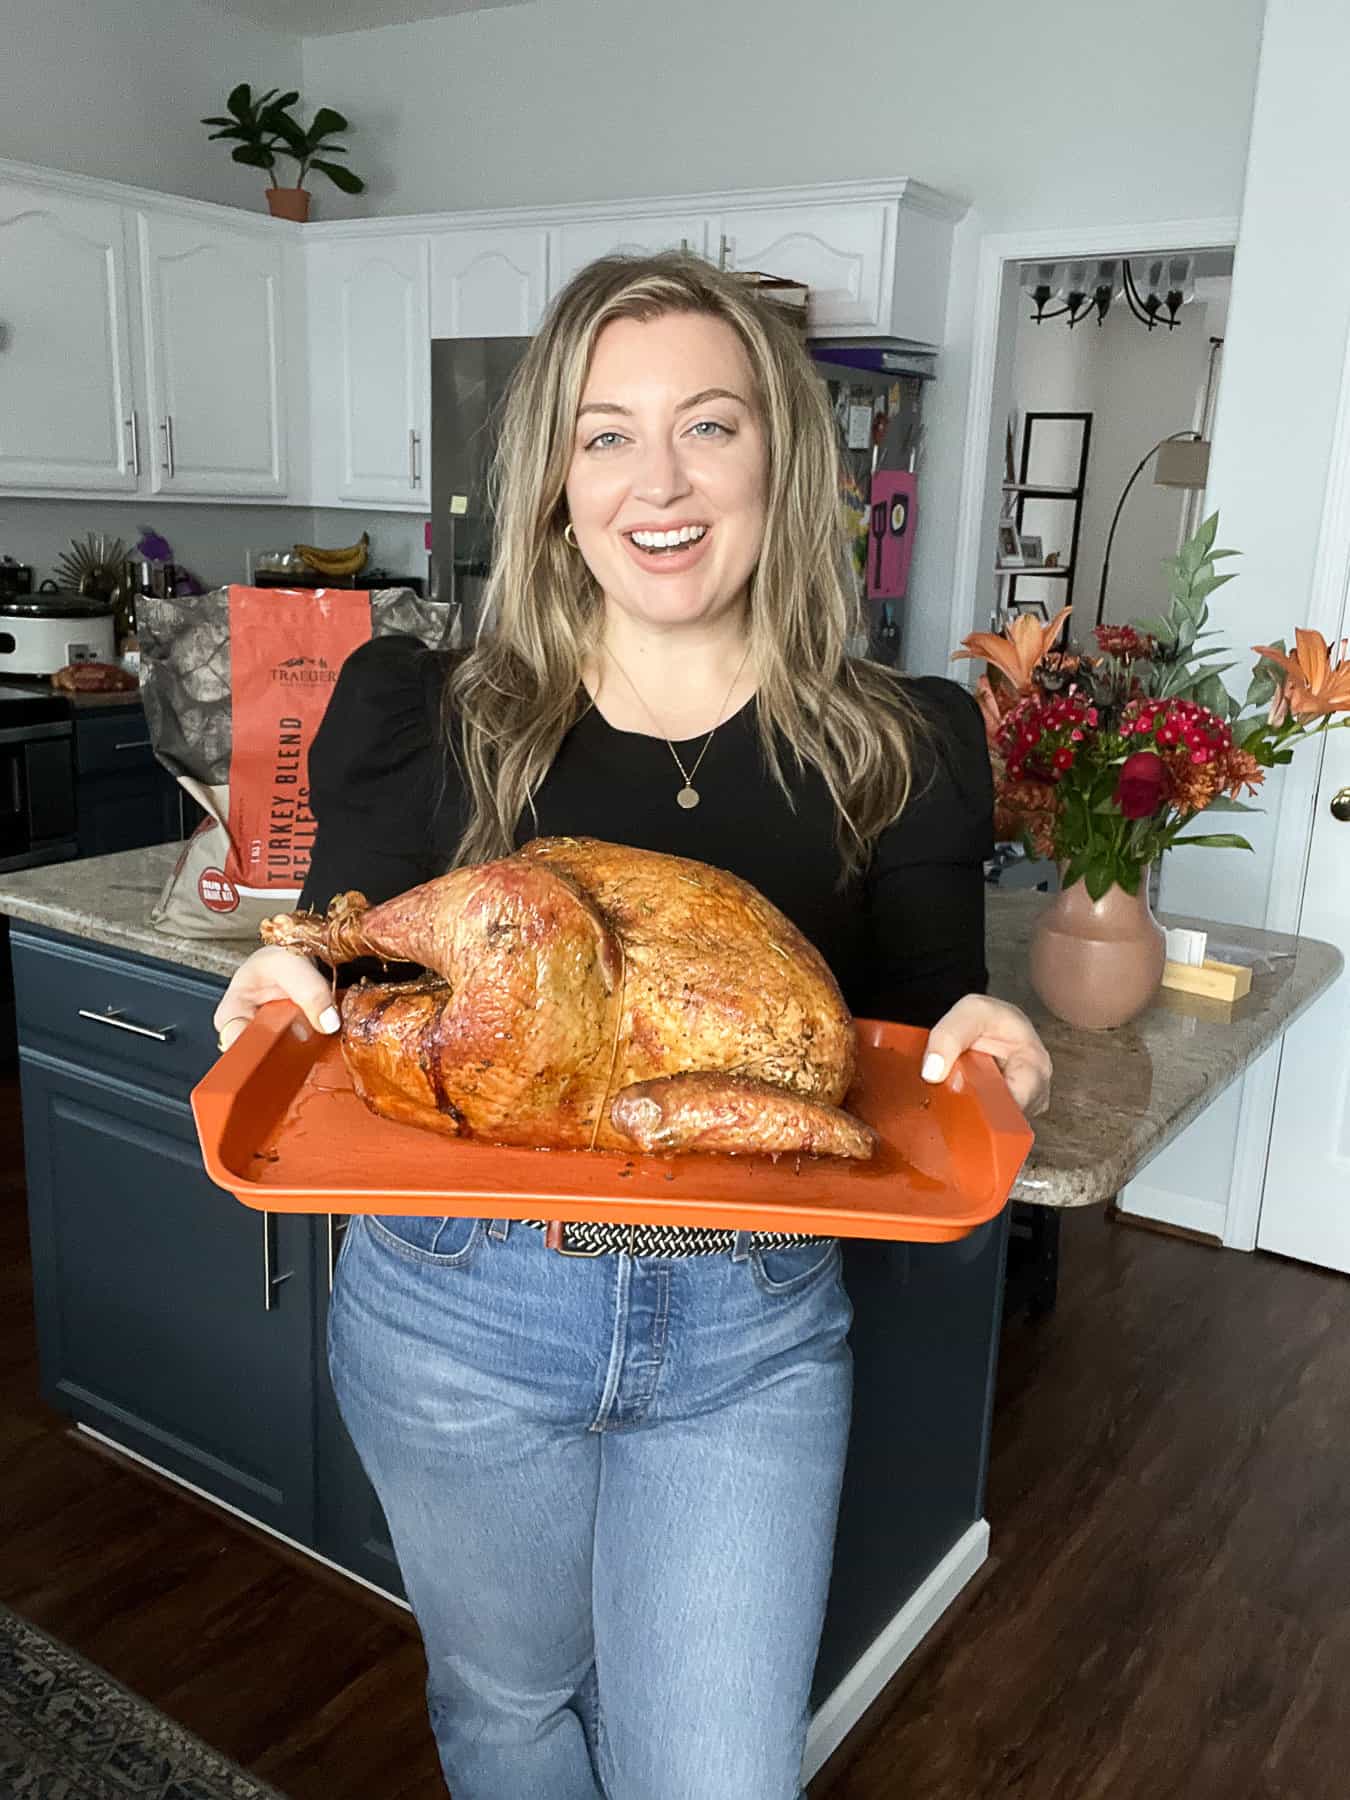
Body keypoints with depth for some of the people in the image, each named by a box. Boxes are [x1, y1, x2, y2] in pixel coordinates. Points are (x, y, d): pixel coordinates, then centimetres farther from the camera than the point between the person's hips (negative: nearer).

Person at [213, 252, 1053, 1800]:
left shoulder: (901, 749, -6)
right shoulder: (425, 719, -7)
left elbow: (918, 1068, -1)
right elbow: (339, 999, 0)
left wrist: (973, 1054, -23)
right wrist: (295, 998, -23)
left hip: (753, 1334, 0)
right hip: (454, 1310, 1)